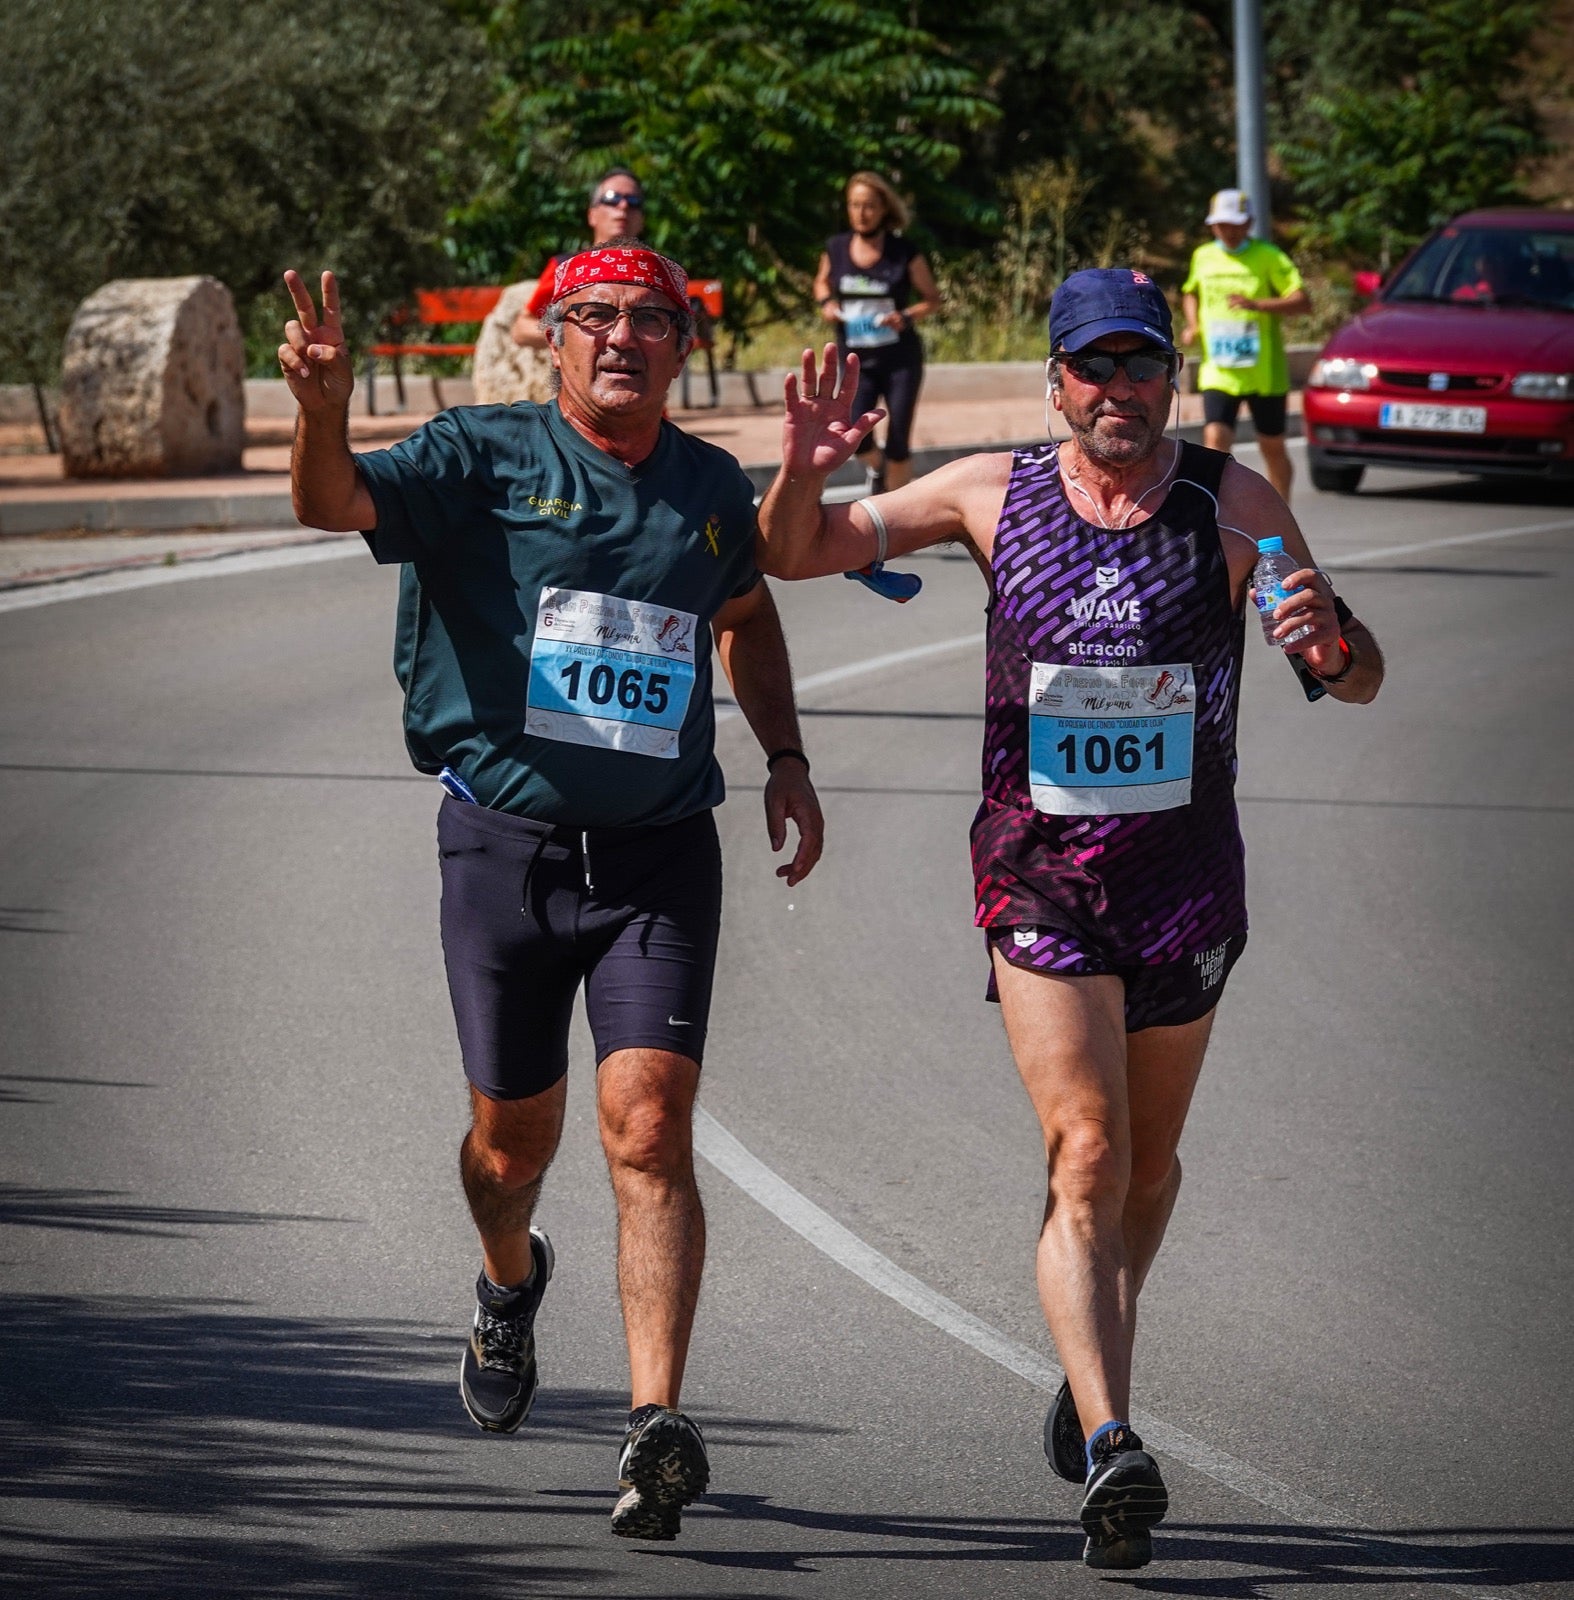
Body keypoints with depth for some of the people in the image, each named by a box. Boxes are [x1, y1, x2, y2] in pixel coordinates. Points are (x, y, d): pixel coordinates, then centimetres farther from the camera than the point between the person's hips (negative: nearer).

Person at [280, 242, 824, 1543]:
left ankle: (658, 1424, -19)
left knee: (649, 1127, -13)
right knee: (514, 1131, 11)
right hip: (506, 839, -1)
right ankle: (510, 1285, 46)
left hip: (659, 852, 1)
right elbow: (338, 502, -21)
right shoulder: (485, 460, -4)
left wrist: (788, 763, 21)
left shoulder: (713, 491, 8)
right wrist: (322, 412, -42)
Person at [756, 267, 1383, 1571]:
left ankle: (1092, 1373, 41)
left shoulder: (1232, 502, -3)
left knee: (1148, 1162, 16)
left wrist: (1331, 642, -27)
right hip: (1039, 874, -1)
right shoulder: (993, 494, -1)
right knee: (1087, 1159, -15)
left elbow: (1364, 679, -3)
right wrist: (804, 474, -15)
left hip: (1187, 877, 1)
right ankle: (1111, 1445, -23)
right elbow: (793, 558, 7)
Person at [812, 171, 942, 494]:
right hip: (855, 359, 2)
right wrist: (826, 303, -2)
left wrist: (906, 316, -18)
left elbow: (932, 299, 1)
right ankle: (877, 466, 22)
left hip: (900, 358, -2)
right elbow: (822, 282, 20)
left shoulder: (903, 252, -8)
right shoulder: (836, 249, 0)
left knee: (898, 442, -3)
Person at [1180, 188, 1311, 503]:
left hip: (1264, 373, -2)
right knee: (1215, 439, -17)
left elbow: (1303, 301, -13)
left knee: (1272, 447, 10)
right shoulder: (1203, 257, 7)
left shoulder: (1268, 257, -5)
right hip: (1218, 373, 2)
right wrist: (1192, 325, 7)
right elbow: (1191, 293, 28)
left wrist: (1257, 305, -27)